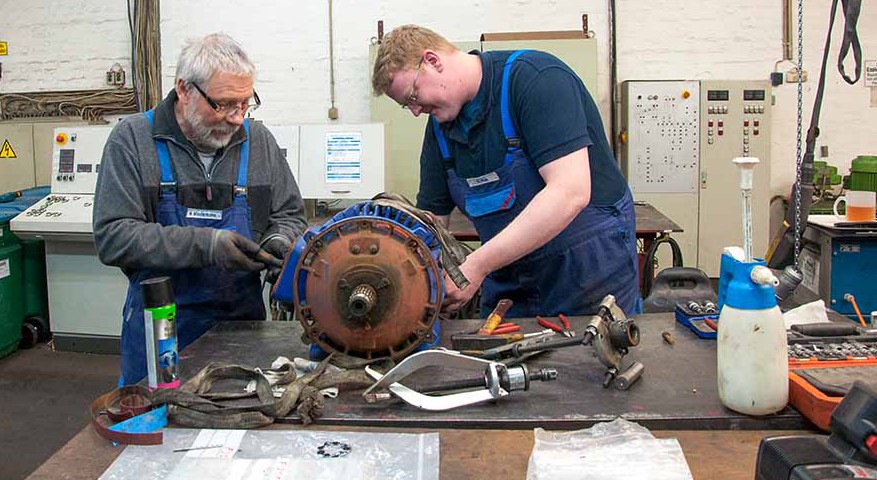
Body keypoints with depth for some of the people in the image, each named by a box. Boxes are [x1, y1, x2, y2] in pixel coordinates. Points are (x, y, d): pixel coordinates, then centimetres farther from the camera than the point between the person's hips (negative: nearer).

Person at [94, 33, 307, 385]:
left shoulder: (258, 141, 2)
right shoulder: (133, 140, -8)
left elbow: (290, 215, 12)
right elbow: (112, 236, -15)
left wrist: (278, 242, -11)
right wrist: (205, 245, -24)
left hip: (243, 317, 3)